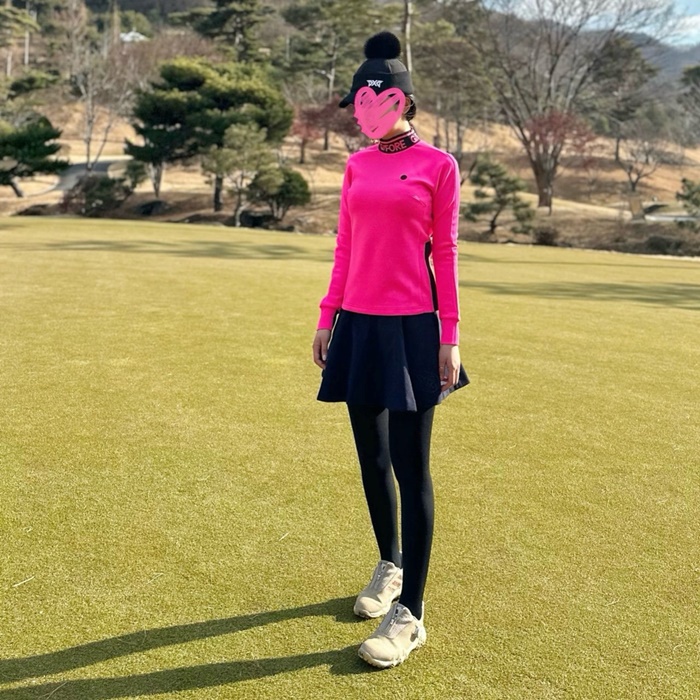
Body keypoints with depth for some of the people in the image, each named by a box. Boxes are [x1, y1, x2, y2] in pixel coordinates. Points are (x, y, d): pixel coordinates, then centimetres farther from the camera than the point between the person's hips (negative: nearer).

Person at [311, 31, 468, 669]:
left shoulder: (437, 166, -3)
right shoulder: (357, 166, 11)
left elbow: (445, 253, -4)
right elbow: (346, 246, 14)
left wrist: (450, 338, -8)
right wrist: (327, 317, 12)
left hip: (410, 327, -5)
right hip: (358, 325, 5)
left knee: (410, 468, -3)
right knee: (371, 457, 14)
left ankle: (409, 614, 5)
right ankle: (389, 566, 35)